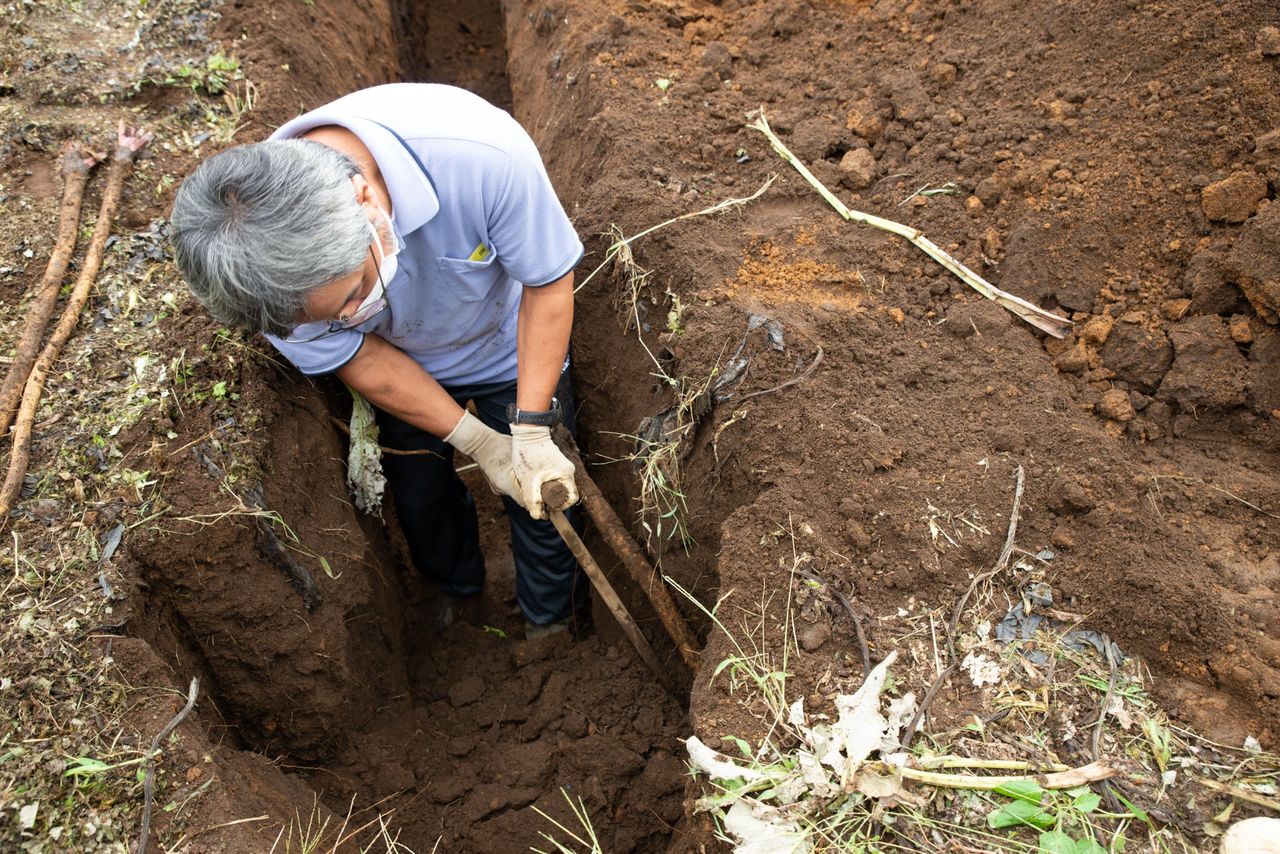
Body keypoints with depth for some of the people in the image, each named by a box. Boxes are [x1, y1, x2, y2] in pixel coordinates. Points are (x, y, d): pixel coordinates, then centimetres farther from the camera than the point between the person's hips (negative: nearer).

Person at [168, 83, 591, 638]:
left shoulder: (482, 155, -45)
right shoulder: (256, 268, -34)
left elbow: (548, 282, -27)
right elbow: (362, 359, -18)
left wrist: (532, 432, -29)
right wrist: (479, 442, -19)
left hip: (508, 350, -2)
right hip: (405, 365, 2)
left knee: (540, 496, 10)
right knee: (420, 493, 21)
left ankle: (554, 619, 43)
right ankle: (457, 587, 56)